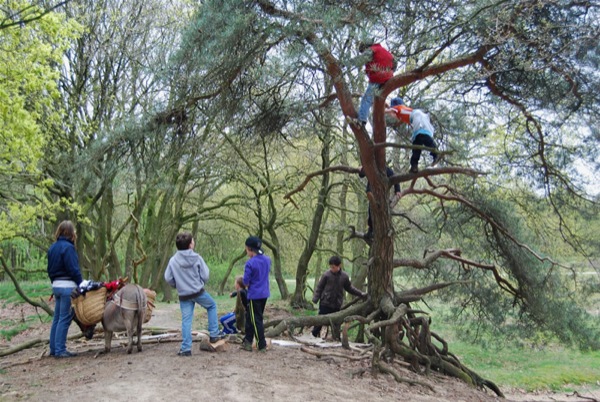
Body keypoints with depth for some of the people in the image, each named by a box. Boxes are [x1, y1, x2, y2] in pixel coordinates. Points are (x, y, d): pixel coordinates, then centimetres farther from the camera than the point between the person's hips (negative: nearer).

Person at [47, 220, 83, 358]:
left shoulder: (53, 247, 12)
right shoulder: (68, 247, -14)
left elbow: (50, 269, 16)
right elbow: (74, 269, -16)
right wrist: (82, 285, -10)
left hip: (56, 285, 9)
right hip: (68, 286, -9)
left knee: (57, 318, 13)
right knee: (65, 319, -4)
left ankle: (54, 348, 19)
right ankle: (60, 350, -2)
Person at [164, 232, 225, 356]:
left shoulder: (173, 260, -5)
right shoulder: (197, 258, -11)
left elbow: (168, 278, -3)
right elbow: (205, 275, -8)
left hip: (184, 295, 2)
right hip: (199, 292, -2)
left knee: (186, 321, 7)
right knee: (212, 306, 23)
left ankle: (186, 348, 7)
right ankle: (214, 334, 21)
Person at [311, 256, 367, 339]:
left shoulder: (344, 276, 0)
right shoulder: (326, 275, -8)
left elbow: (349, 288, 15)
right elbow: (319, 287, -1)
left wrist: (360, 294, 14)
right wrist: (315, 299, -10)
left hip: (337, 305, 2)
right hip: (325, 304, -2)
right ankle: (314, 335, 22)